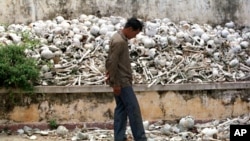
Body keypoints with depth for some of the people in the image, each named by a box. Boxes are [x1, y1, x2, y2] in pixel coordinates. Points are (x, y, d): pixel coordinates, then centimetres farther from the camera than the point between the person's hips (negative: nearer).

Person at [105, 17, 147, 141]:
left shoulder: (119, 37, 11)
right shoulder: (119, 42, -21)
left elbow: (111, 61, 18)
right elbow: (112, 63, -23)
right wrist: (115, 83, -21)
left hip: (121, 80, 10)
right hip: (122, 81, -10)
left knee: (121, 108, 11)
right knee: (133, 109, -6)